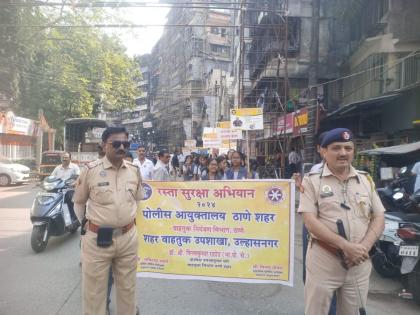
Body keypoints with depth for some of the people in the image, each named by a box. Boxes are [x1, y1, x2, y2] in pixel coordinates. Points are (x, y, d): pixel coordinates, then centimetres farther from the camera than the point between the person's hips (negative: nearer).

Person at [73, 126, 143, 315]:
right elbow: (79, 202, 4)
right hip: (97, 238, -3)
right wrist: (85, 224, 6)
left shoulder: (134, 171, 1)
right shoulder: (91, 170, -10)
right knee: (94, 290, 12)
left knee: (127, 287, 19)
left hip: (128, 237, 3)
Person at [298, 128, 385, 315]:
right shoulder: (312, 180, -5)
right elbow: (310, 222, -12)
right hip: (323, 261, -3)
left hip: (359, 263, 4)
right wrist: (346, 246, -20)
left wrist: (364, 247, -11)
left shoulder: (366, 180, 8)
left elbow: (379, 218, 6)